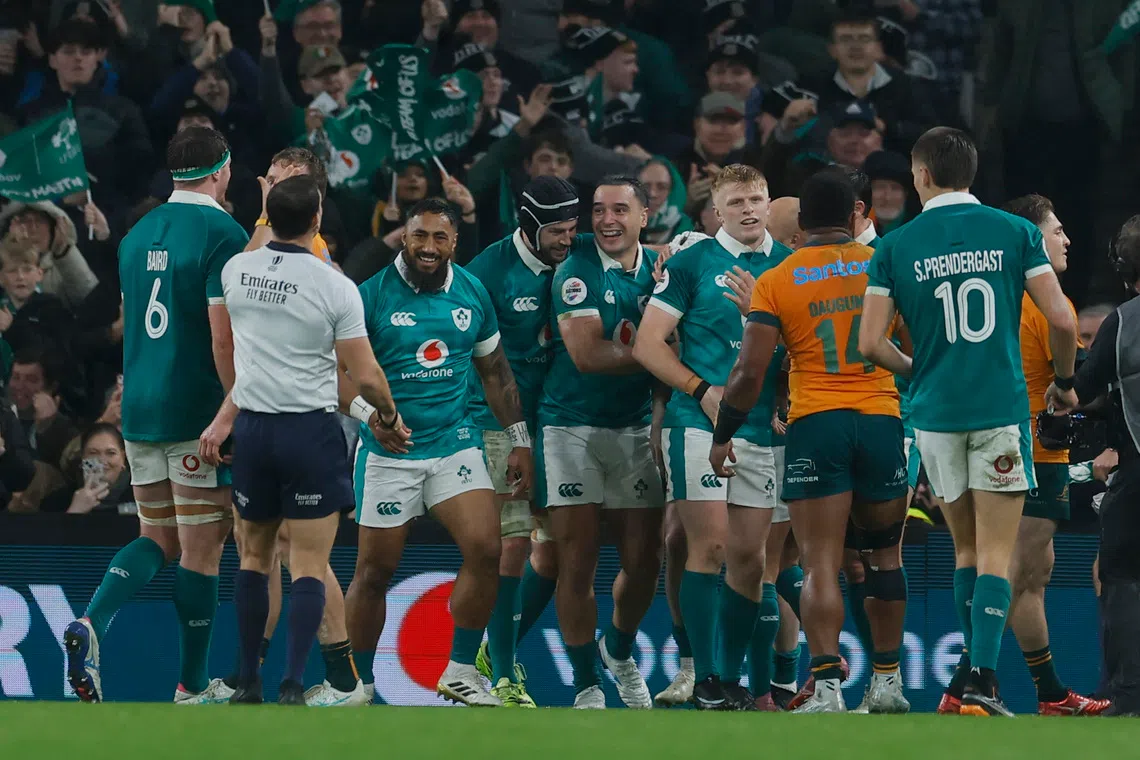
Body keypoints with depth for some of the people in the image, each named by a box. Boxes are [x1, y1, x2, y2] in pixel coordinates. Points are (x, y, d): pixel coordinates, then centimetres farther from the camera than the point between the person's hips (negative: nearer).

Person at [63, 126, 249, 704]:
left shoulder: (138, 235, 12)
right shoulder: (222, 234, -11)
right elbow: (223, 337, -17)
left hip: (138, 410, 7)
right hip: (197, 412, -7)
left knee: (157, 539, 14)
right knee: (201, 547, 2)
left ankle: (91, 624, -12)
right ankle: (193, 686, 7)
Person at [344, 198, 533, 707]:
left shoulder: (473, 294, 6)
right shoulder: (374, 296, -8)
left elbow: (495, 371, 16)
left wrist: (518, 441, 13)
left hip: (455, 443, 3)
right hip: (388, 454, -3)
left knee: (485, 549, -13)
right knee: (375, 571, 1)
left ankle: (460, 673, 0)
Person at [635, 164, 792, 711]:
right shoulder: (692, 263, 0)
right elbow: (648, 344, -1)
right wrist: (702, 389, -11)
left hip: (763, 430, 4)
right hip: (699, 424, -4)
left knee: (749, 554, 4)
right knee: (710, 544, -10)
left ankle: (734, 680, 13)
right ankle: (705, 682, -6)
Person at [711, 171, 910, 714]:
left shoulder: (776, 281, 1)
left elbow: (750, 370, -3)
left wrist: (722, 436, 7)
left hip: (814, 424, -2)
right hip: (881, 421, 2)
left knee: (821, 564, -5)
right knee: (884, 554, 18)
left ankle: (826, 685, -18)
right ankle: (887, 680, 22)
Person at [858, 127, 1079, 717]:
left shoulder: (895, 247, 0)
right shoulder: (1015, 232, -1)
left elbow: (870, 343, -3)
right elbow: (1061, 319, -5)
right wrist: (1065, 381, 13)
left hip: (936, 413, 1)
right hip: (1002, 408, -1)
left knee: (966, 547, 16)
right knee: (995, 554, -1)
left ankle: (975, 665, 19)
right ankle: (982, 677, -13)